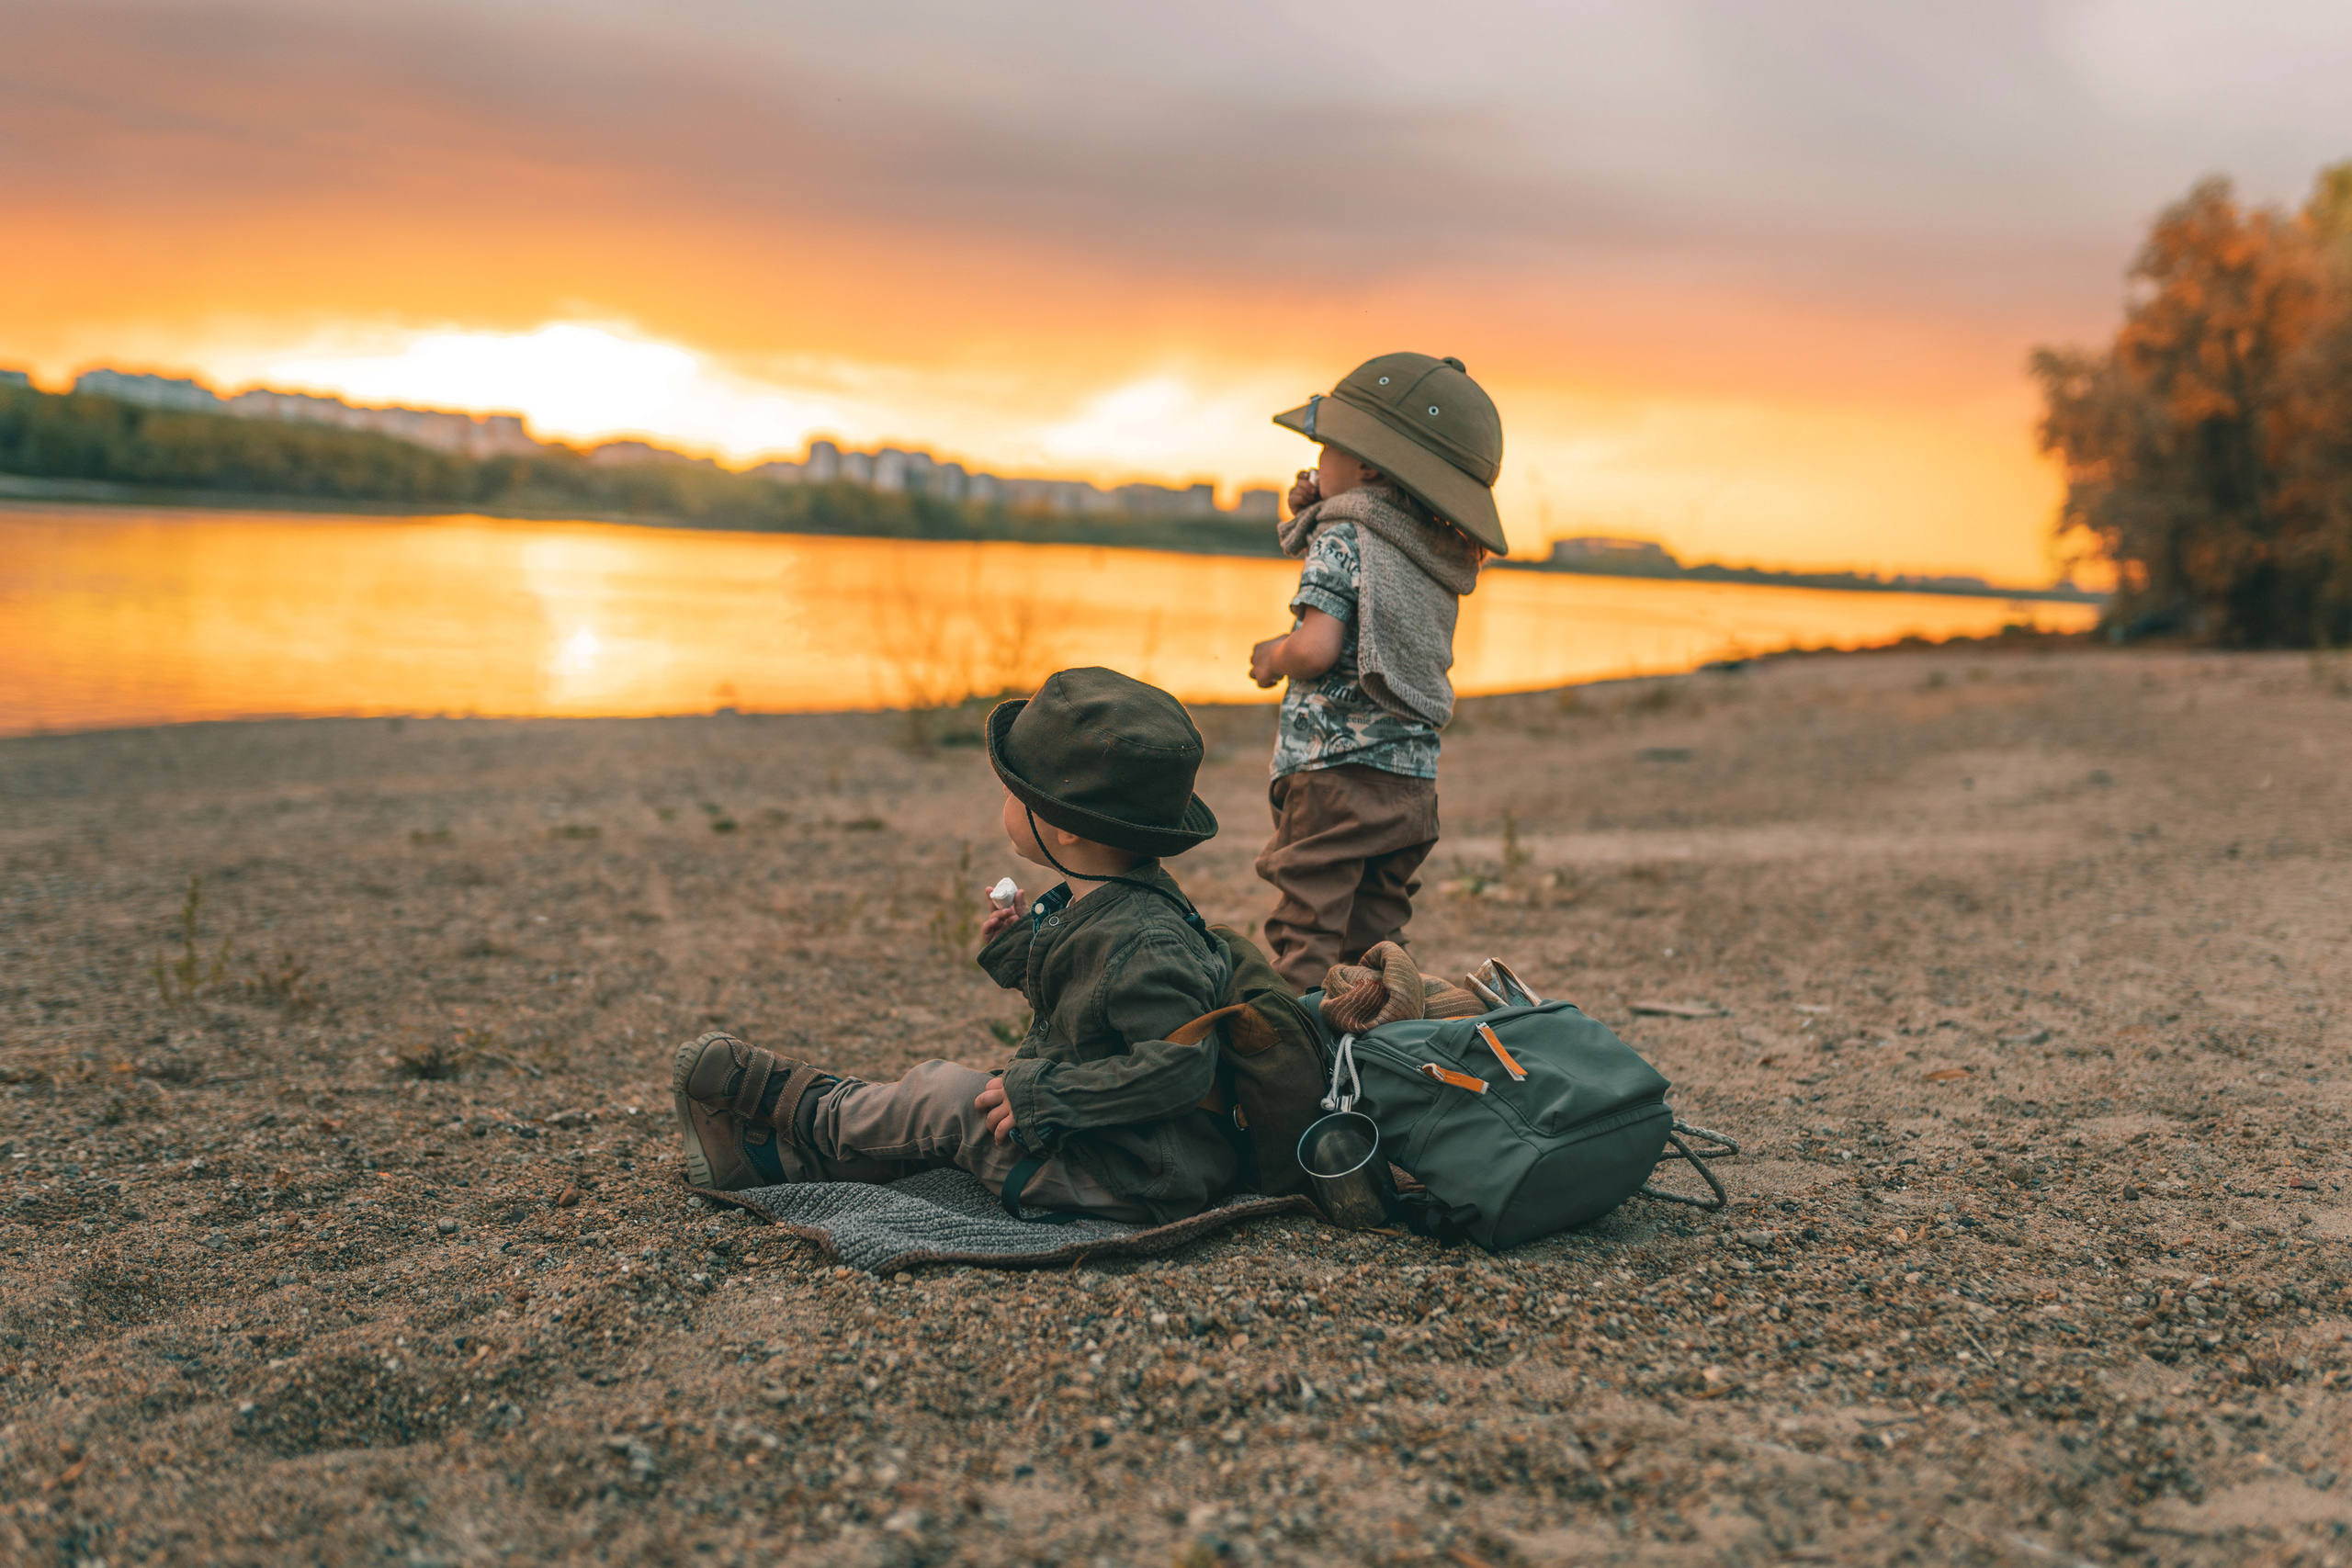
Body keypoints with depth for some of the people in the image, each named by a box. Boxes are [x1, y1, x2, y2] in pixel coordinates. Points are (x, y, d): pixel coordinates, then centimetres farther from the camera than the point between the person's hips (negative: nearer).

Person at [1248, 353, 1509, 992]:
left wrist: (1274, 657, 1)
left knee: (1306, 933, -4)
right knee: (1373, 938, 14)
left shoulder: (1343, 539, -10)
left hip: (1337, 771, -8)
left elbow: (1318, 648, -21)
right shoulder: (1442, 555, 14)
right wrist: (1315, 520, 16)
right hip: (1415, 779, 8)